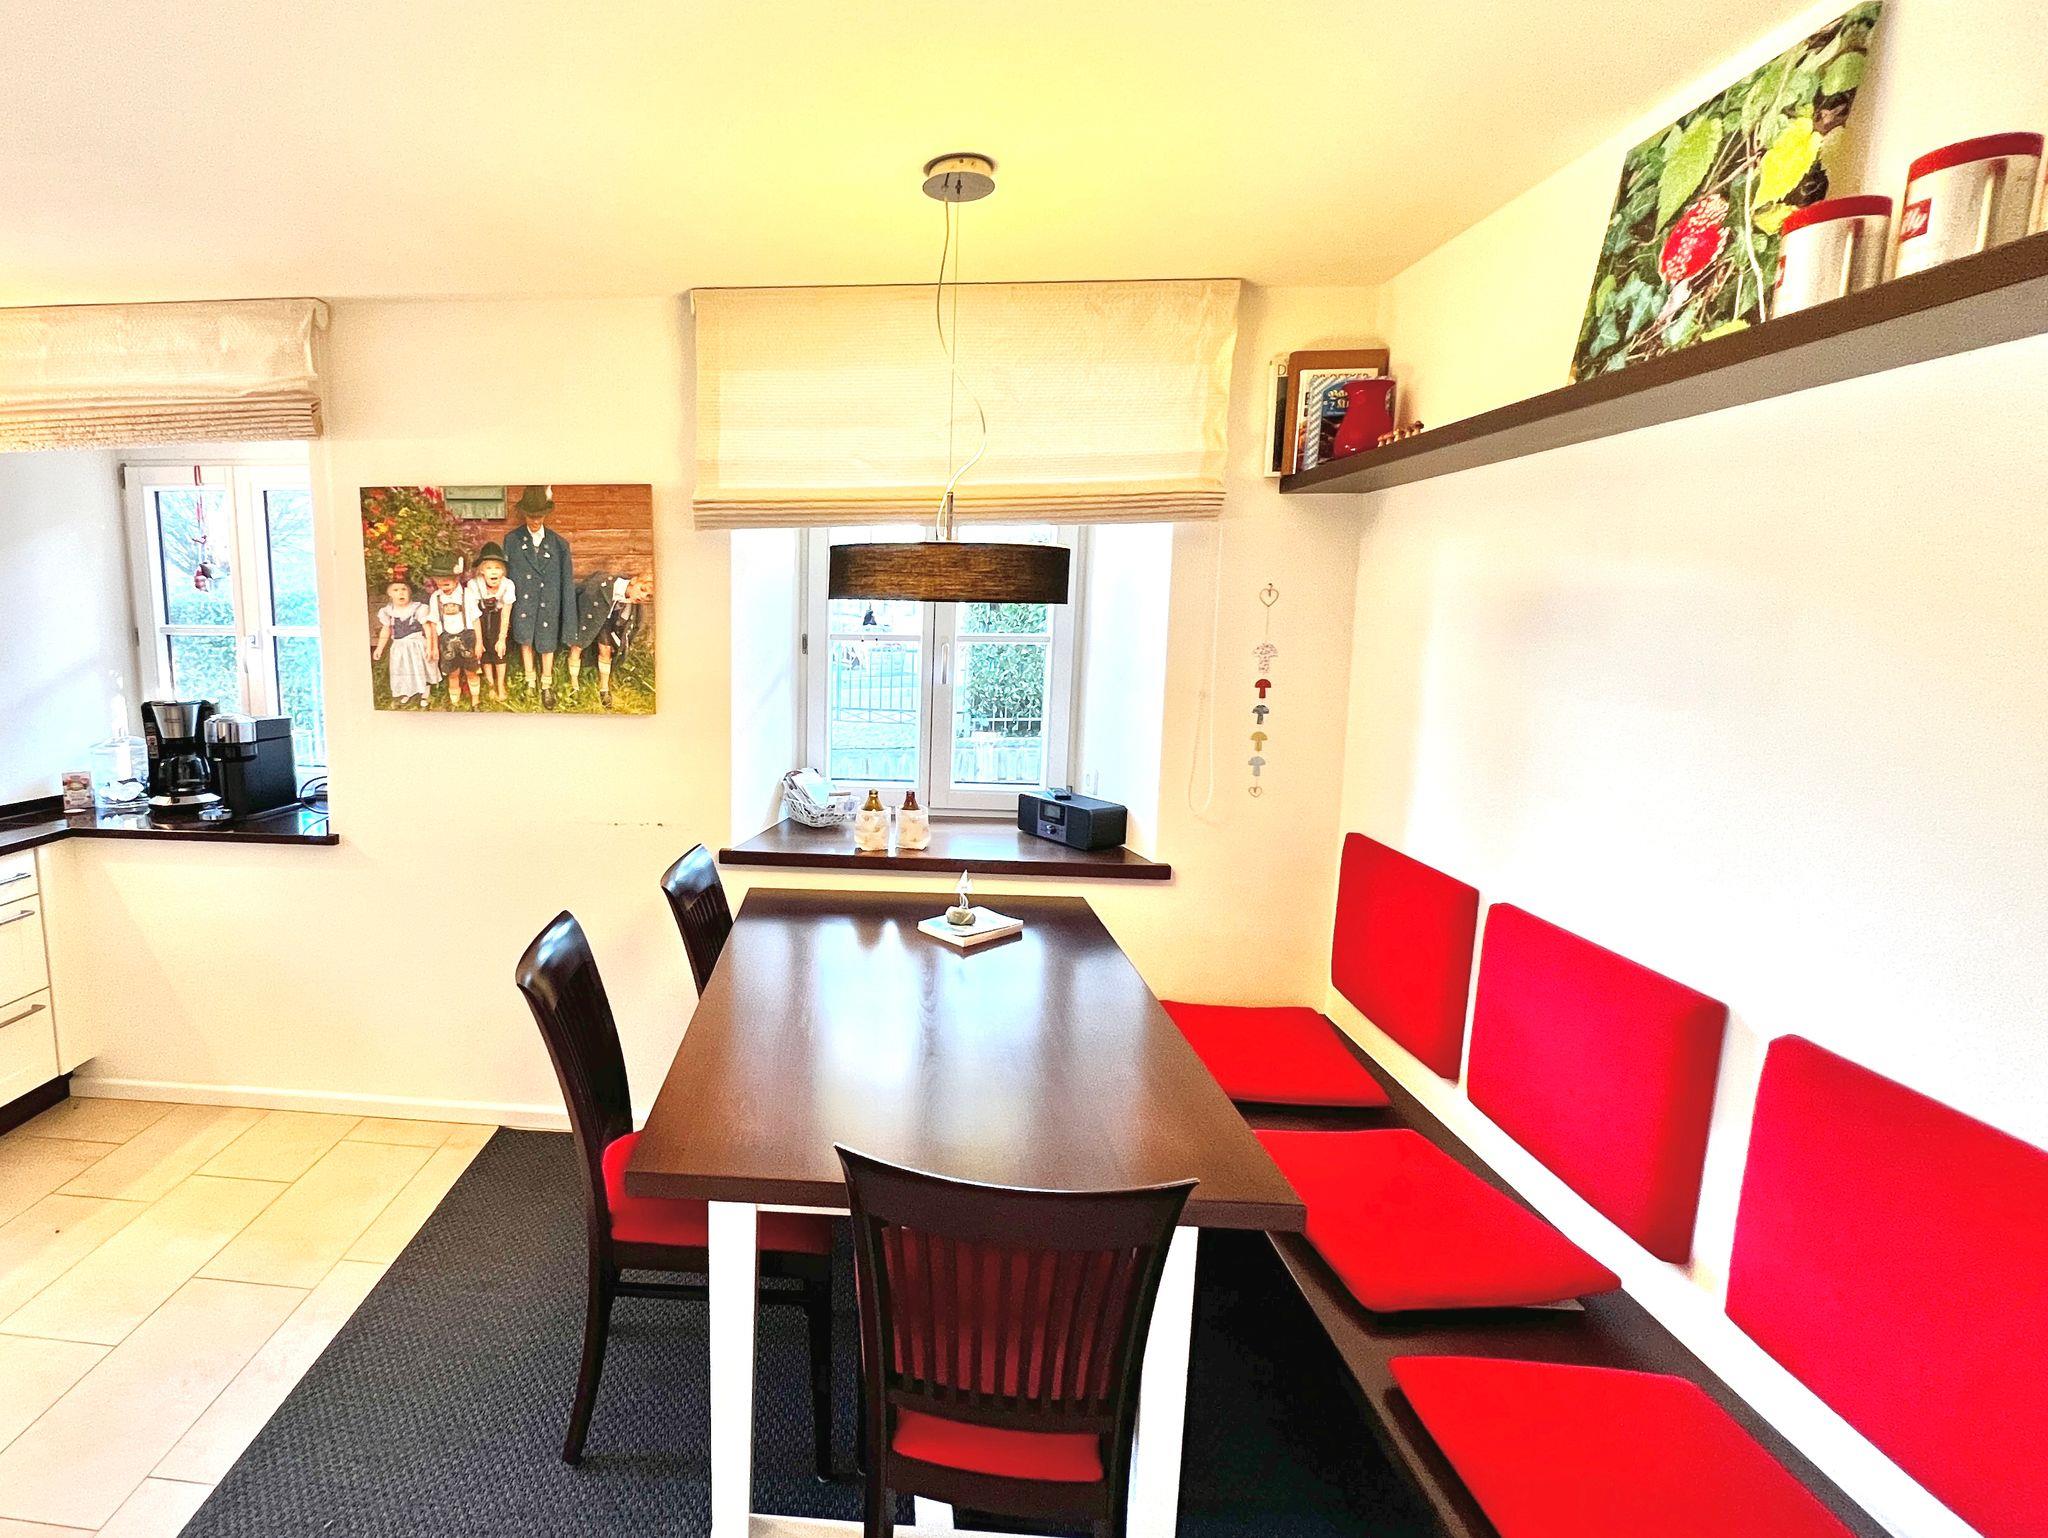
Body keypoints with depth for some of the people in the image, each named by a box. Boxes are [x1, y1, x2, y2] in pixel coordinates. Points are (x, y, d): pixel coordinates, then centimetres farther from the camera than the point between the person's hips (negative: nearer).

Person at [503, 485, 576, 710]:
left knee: (547, 644, 12)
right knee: (525, 641, 17)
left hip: (549, 605, -1)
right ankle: (529, 681, 39)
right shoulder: (512, 540, -6)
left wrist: (569, 621, -7)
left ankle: (546, 684, 34)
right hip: (522, 603, 1)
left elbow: (567, 582, -6)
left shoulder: (559, 544, -9)